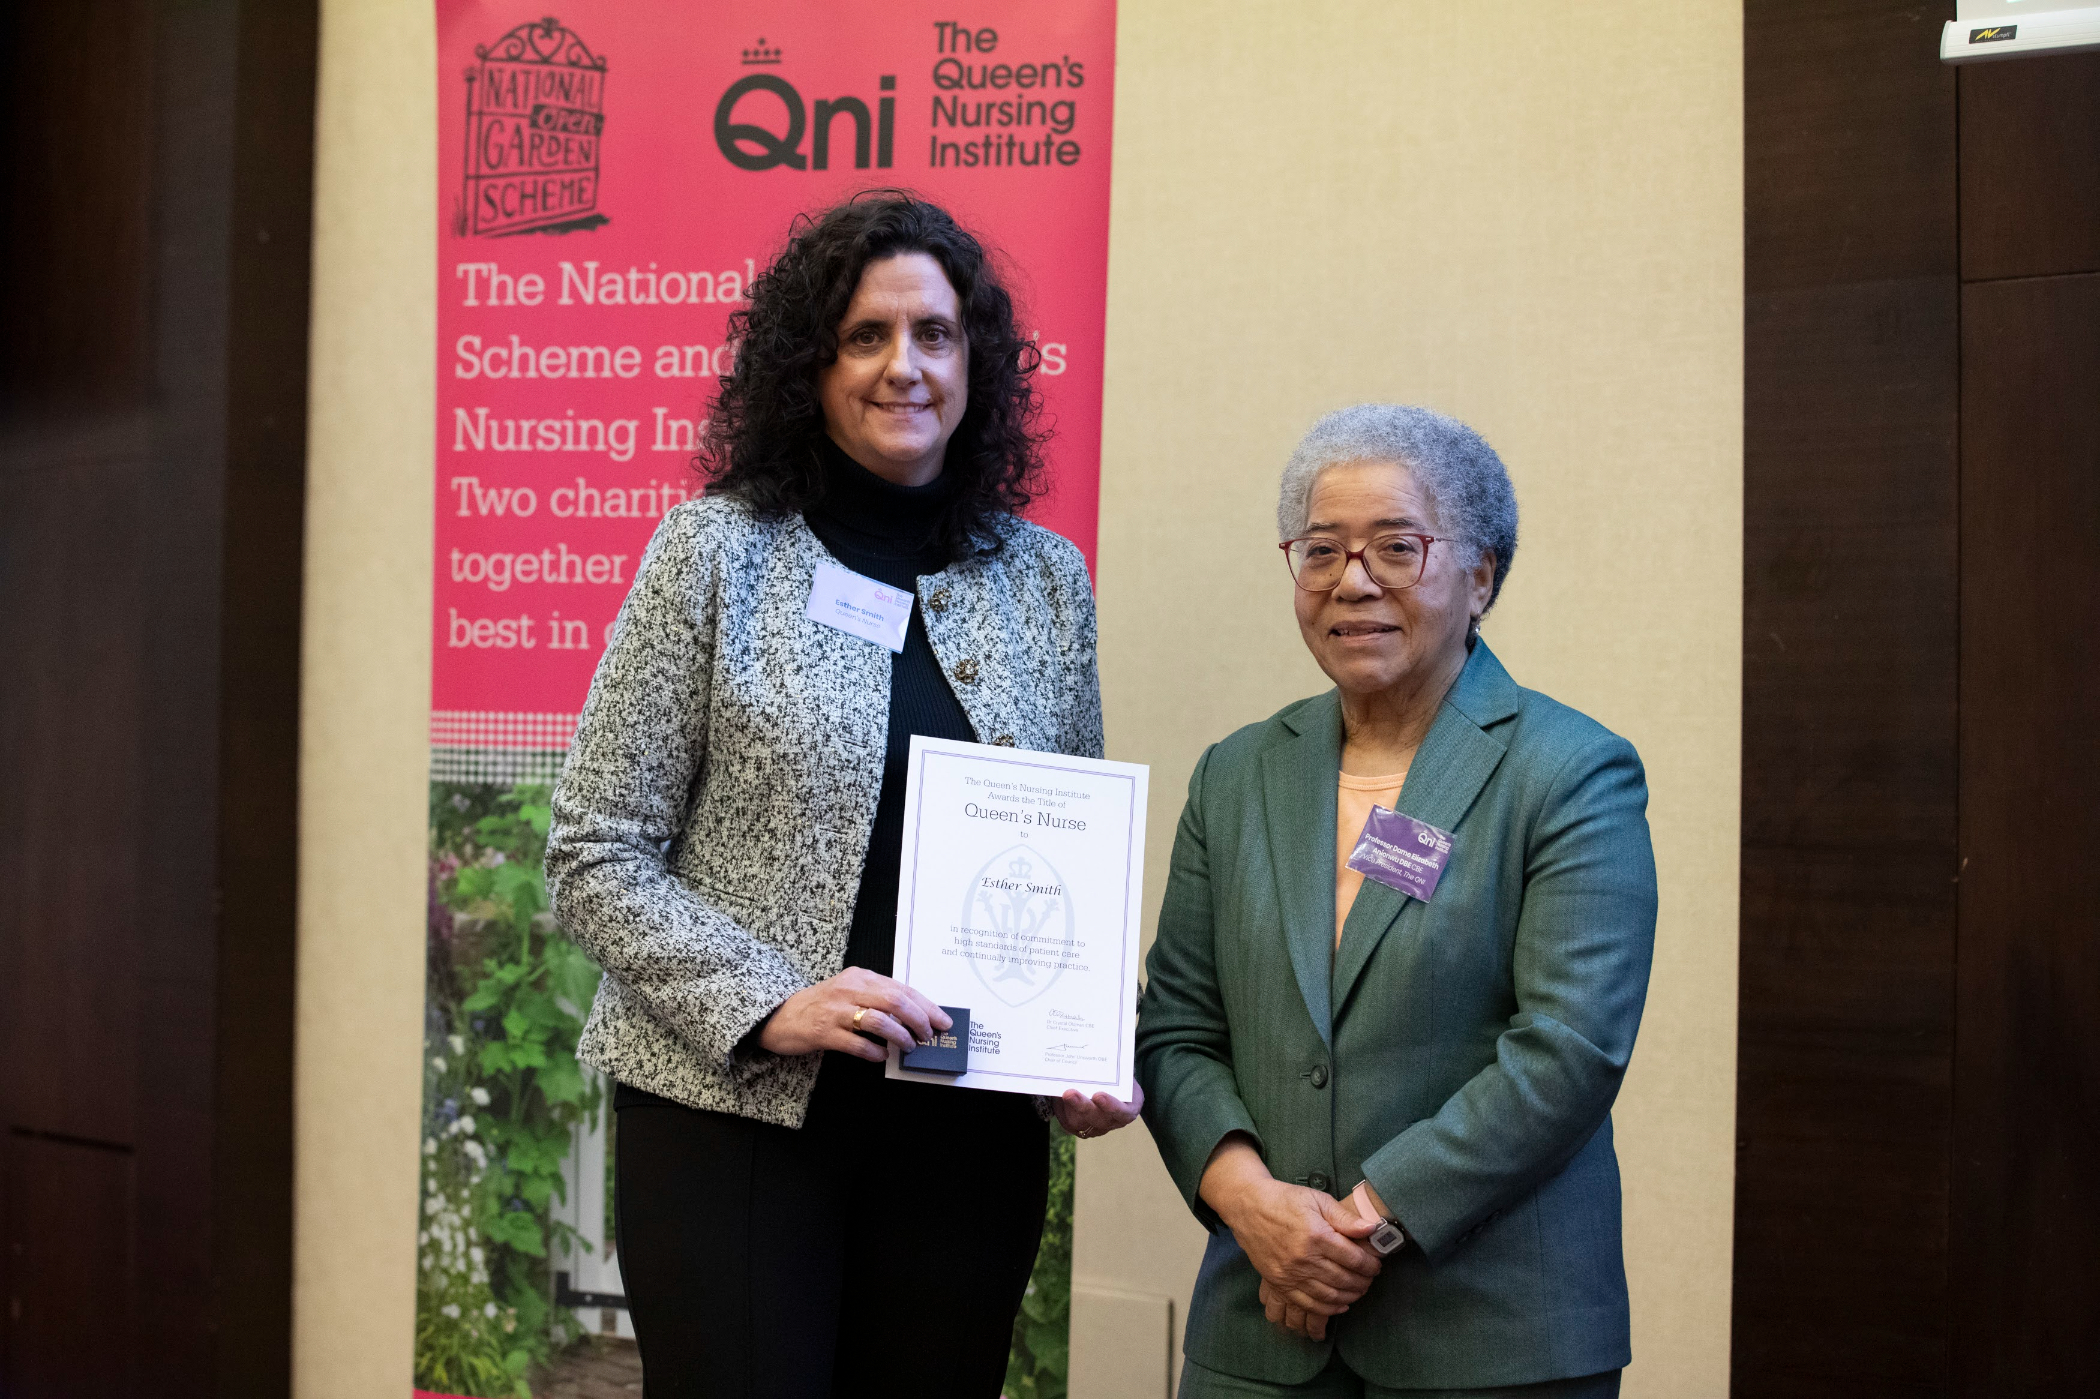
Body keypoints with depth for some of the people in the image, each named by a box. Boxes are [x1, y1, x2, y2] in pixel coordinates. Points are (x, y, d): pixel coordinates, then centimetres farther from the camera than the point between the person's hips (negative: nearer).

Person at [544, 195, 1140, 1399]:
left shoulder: (1046, 579, 8)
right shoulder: (716, 552, -2)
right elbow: (597, 858, -4)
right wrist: (767, 1005, -16)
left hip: (969, 1137, 3)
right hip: (736, 1112, -3)